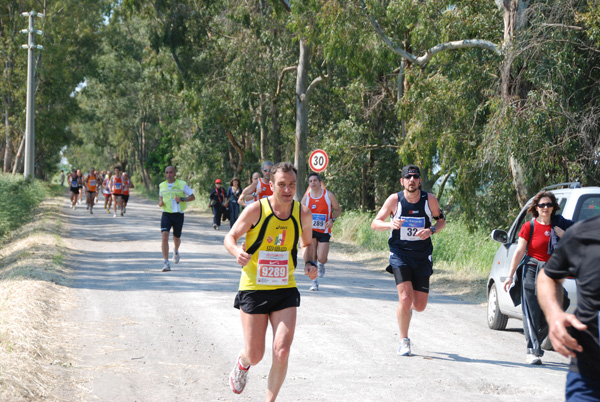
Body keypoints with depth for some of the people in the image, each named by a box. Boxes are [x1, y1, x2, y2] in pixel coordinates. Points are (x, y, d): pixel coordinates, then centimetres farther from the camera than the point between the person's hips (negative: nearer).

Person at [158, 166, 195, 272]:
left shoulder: (182, 184, -4)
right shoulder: (162, 186, 4)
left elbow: (192, 197, 0)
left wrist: (181, 199, -18)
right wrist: (160, 203, -2)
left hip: (178, 215, -1)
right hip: (166, 215, 1)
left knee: (176, 238, 13)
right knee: (164, 237, -18)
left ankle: (176, 251, 51)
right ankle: (166, 263, -18)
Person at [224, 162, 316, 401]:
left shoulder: (303, 214, -2)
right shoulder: (256, 210, -12)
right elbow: (230, 237, -2)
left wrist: (309, 263, -4)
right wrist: (237, 251, -25)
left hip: (285, 290, 2)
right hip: (253, 289, -2)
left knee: (282, 352, -12)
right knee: (255, 356, 2)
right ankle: (242, 364, 41)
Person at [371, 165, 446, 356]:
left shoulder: (429, 200, -3)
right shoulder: (394, 200, -7)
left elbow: (441, 221, 10)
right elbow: (375, 223, -3)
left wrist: (431, 230, -12)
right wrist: (390, 224, -25)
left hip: (422, 257, 2)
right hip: (400, 254, -2)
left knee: (420, 306, 2)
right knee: (405, 299, -17)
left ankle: (407, 308, 42)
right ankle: (404, 341, 2)